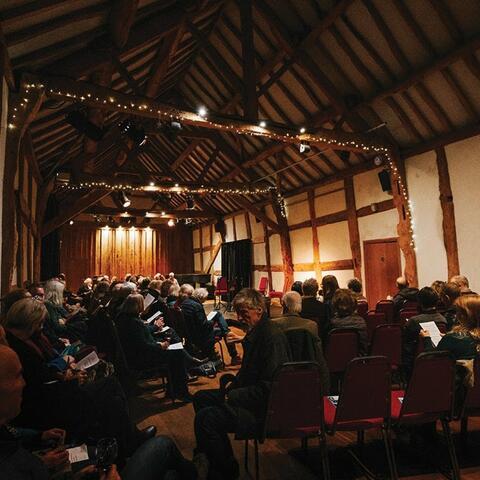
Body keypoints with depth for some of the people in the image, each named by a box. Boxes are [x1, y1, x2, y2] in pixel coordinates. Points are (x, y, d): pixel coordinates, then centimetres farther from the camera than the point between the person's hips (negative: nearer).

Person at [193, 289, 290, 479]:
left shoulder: (272, 336, -22)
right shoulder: (255, 332, 9)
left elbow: (268, 387, -25)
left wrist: (232, 396, -19)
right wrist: (234, 381, 4)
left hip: (264, 408, -11)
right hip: (251, 393, 11)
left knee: (205, 417, -22)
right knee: (200, 398, 12)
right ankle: (210, 454, 20)